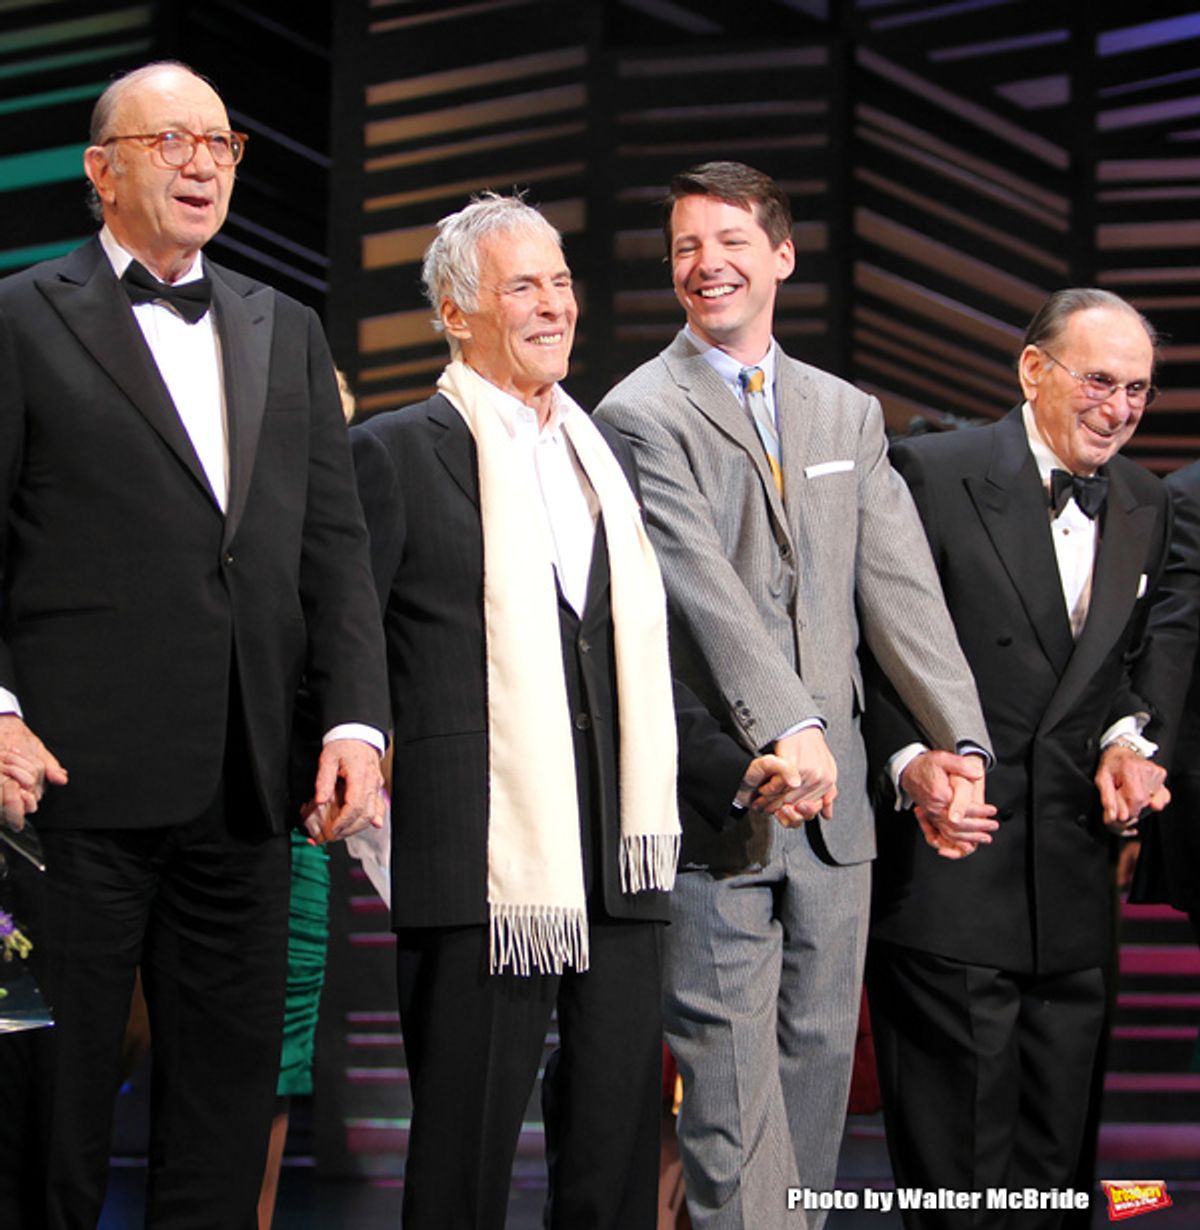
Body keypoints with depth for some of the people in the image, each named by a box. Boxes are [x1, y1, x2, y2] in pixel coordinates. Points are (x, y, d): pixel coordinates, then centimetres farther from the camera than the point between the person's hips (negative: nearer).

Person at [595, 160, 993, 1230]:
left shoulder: (849, 414, 14)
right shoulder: (641, 414, -3)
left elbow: (902, 587, 5)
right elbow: (702, 582, -16)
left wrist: (958, 743, -6)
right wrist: (787, 723, -29)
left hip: (833, 795, 5)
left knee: (820, 1062, 11)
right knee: (732, 1075, -4)